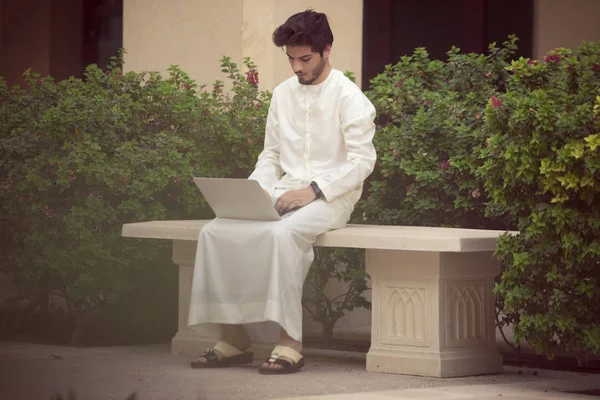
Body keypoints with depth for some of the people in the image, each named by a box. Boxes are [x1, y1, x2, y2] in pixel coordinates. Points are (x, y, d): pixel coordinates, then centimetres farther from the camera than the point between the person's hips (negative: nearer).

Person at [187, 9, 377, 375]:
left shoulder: (348, 96, -5)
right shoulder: (283, 94, 14)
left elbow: (363, 160, -11)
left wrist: (314, 190, -20)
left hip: (331, 197, -6)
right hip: (285, 194, 6)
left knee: (282, 234, -37)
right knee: (217, 231, -17)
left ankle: (290, 343, -35)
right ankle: (234, 339, -16)